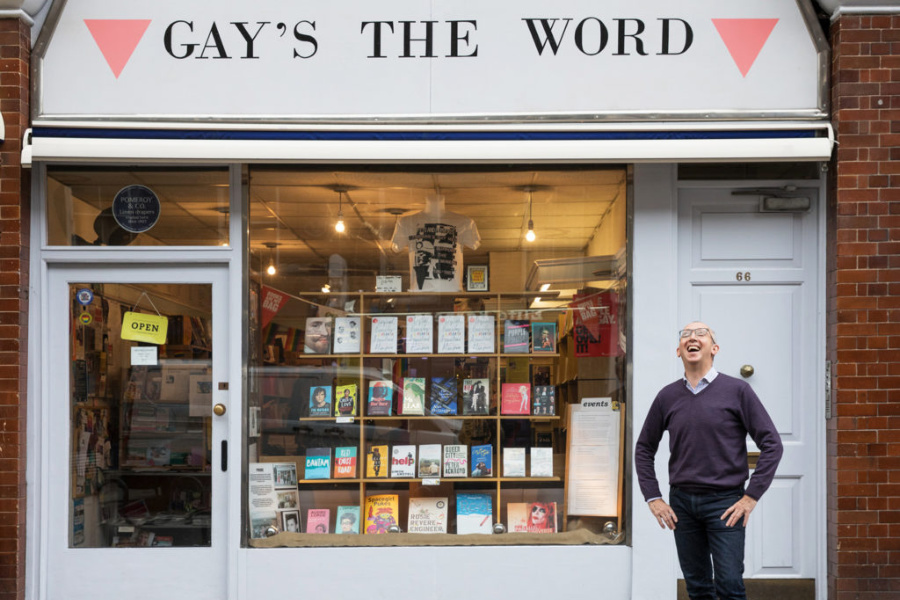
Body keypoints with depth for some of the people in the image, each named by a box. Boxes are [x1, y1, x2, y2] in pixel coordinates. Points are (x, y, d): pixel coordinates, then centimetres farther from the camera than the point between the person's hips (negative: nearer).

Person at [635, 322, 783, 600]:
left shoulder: (737, 390, -3)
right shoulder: (668, 396, 6)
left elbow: (771, 444, -4)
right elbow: (644, 449, 15)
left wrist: (751, 496, -9)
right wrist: (653, 498, 6)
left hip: (724, 502, -3)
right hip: (681, 503, 3)